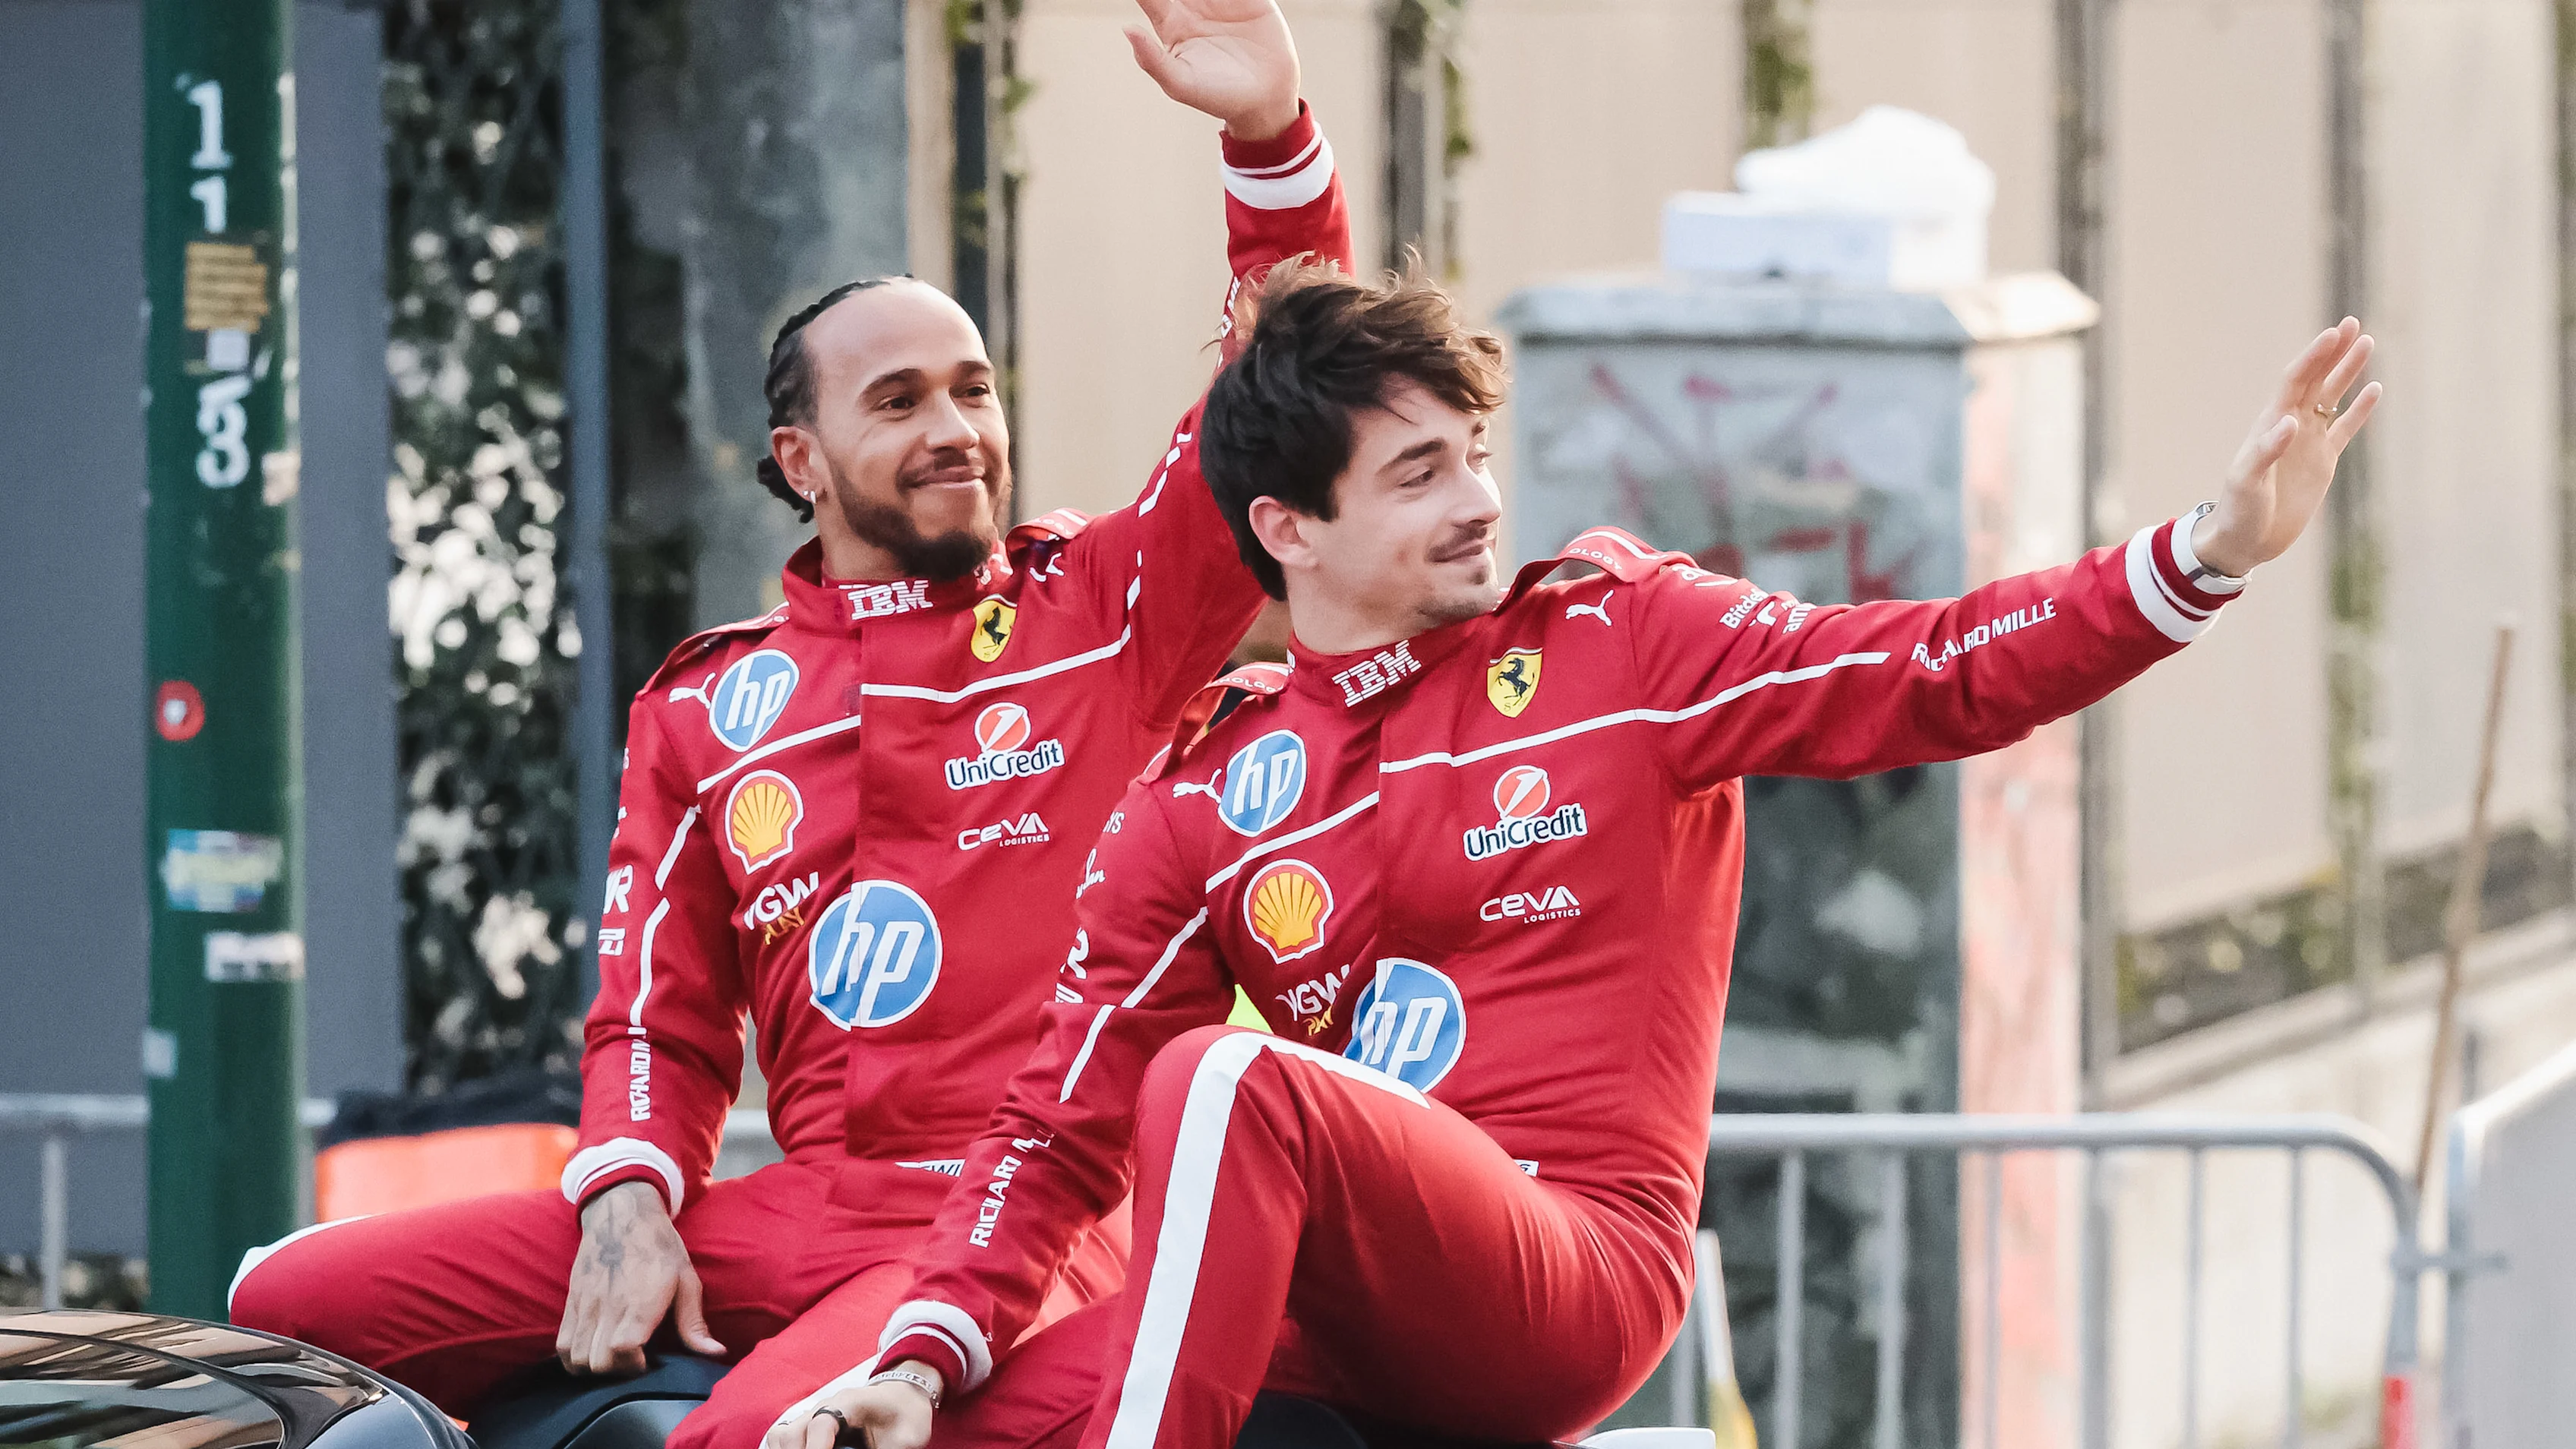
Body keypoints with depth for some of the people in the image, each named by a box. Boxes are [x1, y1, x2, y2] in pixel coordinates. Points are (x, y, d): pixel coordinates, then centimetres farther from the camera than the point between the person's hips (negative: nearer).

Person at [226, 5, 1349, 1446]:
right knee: (290, 1304, -8)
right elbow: (660, 1019, 17)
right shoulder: (706, 708, 17)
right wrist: (627, 1201, -4)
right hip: (800, 1211, 4)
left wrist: (1270, 133, -15)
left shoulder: (1107, 606, 10)